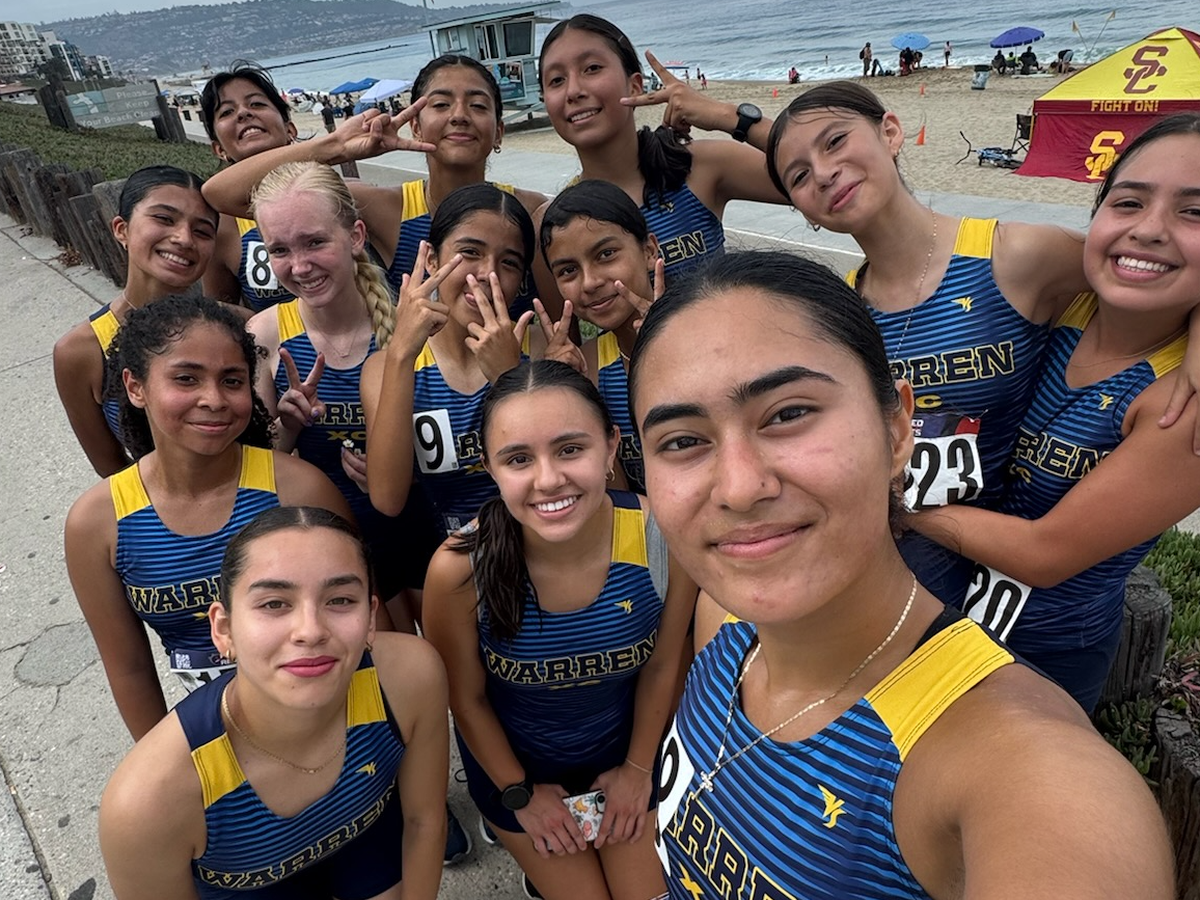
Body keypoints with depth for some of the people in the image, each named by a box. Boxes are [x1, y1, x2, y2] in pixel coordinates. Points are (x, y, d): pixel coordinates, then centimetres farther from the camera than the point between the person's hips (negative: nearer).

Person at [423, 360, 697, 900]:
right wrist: (520, 794, -3)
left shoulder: (666, 539, -29)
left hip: (623, 749, 2)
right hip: (514, 762, -1)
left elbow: (661, 665, -10)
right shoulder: (459, 570, -33)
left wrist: (638, 768, 1)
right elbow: (467, 700, -13)